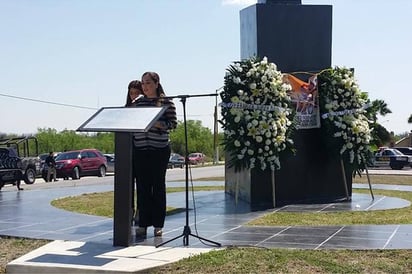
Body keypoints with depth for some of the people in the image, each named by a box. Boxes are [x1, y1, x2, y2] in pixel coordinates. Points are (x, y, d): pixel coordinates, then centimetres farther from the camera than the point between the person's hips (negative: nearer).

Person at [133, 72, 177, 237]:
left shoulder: (166, 102, 0)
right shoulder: (138, 103, 12)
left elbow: (173, 123, -6)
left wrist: (156, 124, -19)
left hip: (160, 149, -3)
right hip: (140, 149, 3)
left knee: (158, 186, 3)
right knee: (142, 187, 4)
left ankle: (158, 225, 10)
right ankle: (143, 224, 11)